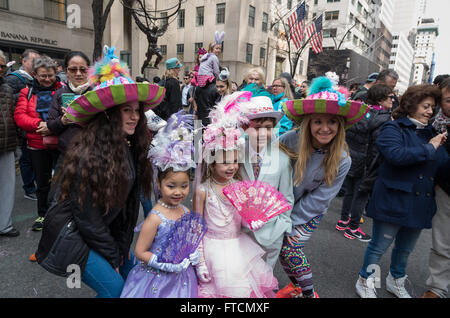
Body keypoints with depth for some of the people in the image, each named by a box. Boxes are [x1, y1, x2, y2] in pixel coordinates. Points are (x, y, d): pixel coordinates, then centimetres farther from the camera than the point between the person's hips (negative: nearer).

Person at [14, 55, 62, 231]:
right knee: (42, 182, 13)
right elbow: (19, 116, 0)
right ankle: (42, 215, 30)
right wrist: (39, 124, -17)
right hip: (37, 146, 2)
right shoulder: (27, 92, 9)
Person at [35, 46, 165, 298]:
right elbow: (87, 217, -21)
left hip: (105, 230, 7)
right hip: (71, 236, -7)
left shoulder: (131, 149, -5)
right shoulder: (89, 155, -28)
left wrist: (124, 243, 2)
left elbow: (130, 198, 1)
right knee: (114, 288, -8)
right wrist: (111, 255, -10)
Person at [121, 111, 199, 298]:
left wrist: (193, 254, -4)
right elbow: (140, 252, -15)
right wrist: (164, 265, -21)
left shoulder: (186, 212, -4)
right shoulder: (155, 218, -21)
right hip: (156, 282, -5)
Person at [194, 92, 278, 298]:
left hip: (238, 248, 4)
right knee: (217, 288, 8)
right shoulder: (203, 191, -14)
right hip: (214, 250, -3)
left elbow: (244, 218, 5)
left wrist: (252, 222, -18)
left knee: (243, 288, 13)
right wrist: (200, 263, -9)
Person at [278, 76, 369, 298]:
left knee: (291, 249, -10)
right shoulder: (289, 140, -22)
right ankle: (296, 285, 35)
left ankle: (309, 293, 17)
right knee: (281, 248, 6)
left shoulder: (341, 161, -21)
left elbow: (318, 199, -16)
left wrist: (291, 221, -14)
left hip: (310, 213, -2)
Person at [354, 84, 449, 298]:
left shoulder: (431, 134, 13)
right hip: (393, 201, -7)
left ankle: (396, 281, 44)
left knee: (405, 248, 22)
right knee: (379, 246, 5)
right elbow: (396, 155, -27)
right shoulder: (393, 129, -8)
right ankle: (365, 282, 25)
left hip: (420, 204, 7)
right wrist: (429, 149, -17)